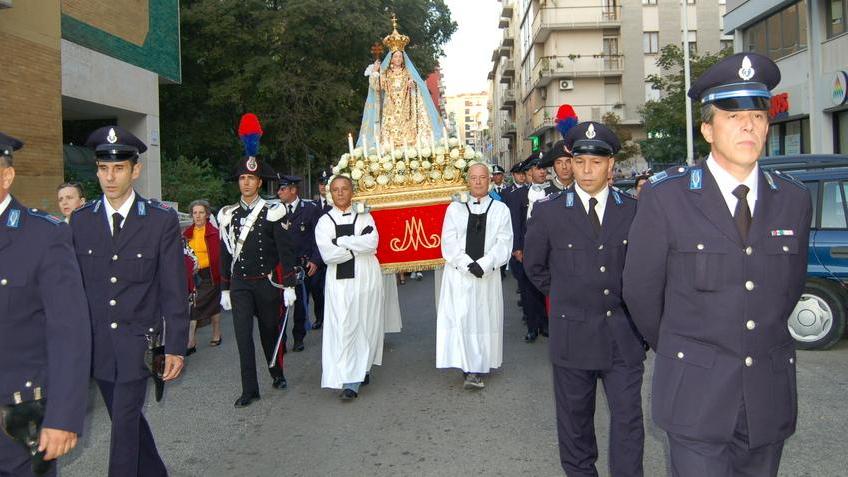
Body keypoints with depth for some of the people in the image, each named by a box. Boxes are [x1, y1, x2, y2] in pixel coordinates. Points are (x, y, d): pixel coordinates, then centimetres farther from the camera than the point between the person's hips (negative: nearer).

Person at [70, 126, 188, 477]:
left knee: (125, 420, -3)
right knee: (127, 416, 17)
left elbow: (173, 289, -7)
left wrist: (175, 346, -7)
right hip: (96, 342, 4)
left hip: (138, 342, -4)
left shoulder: (162, 220, -8)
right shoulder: (80, 220, 2)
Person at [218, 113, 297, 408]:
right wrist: (225, 289, 9)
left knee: (270, 331, 12)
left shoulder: (273, 213, -6)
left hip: (267, 283, -2)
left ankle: (277, 374, 34)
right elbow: (225, 255, 9)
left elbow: (286, 252, -7)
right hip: (239, 284, 2)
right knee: (243, 334, -4)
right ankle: (250, 389, 2)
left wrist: (289, 286, -10)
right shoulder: (228, 215, 5)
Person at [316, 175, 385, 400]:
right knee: (343, 329, -7)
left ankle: (362, 368, 23)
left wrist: (341, 241, -12)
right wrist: (359, 246, -7)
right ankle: (349, 381, -5)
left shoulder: (364, 217, 8)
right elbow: (328, 254, -10)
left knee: (367, 326, 7)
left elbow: (372, 243, -10)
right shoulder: (325, 221, 3)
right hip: (340, 281, -2)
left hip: (367, 278, 2)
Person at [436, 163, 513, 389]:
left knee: (484, 319, 3)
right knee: (459, 318, -5)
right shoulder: (455, 208, 8)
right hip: (459, 273, 0)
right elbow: (448, 242, 0)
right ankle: (469, 367, 2)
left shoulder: (500, 209, 7)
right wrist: (468, 265, -13)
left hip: (487, 275, 0)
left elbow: (504, 243, -2)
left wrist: (483, 265, -15)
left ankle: (477, 369, 12)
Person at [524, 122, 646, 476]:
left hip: (624, 337, 1)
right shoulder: (548, 212, -4)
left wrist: (631, 304, 7)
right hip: (572, 335, 0)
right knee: (575, 421, 14)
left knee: (628, 421, 5)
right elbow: (534, 265, 9)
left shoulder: (633, 211, -1)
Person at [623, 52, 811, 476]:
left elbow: (791, 287, 15)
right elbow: (640, 291, -1)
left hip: (770, 397, 4)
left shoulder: (793, 199, 4)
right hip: (696, 396, -3)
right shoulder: (665, 197, -8)